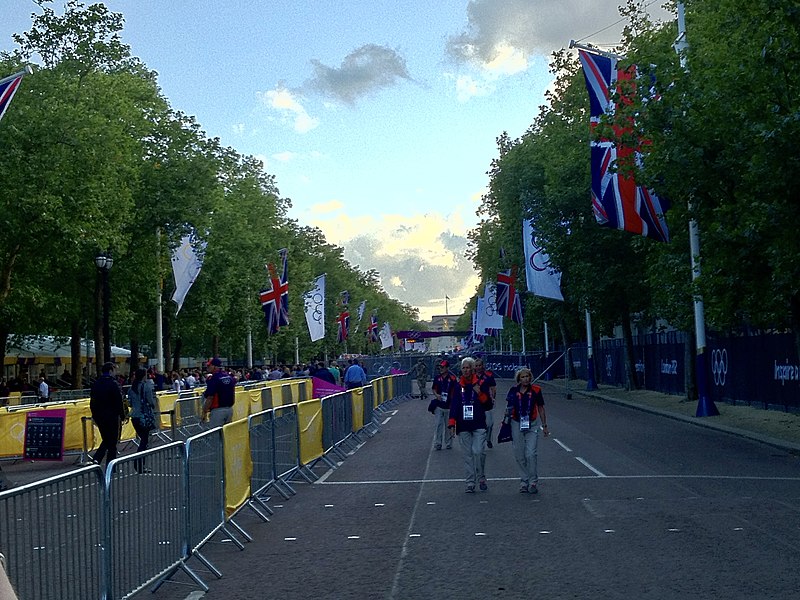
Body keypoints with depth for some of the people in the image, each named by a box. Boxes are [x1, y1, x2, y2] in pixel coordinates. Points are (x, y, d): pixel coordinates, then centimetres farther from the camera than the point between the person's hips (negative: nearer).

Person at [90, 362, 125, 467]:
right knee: (112, 443, 2)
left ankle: (96, 459, 1)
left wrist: (94, 416, 19)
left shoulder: (95, 383, 8)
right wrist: (122, 416, -6)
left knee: (106, 440, 21)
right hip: (112, 417, -6)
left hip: (99, 417, 6)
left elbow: (92, 401, 13)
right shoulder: (113, 383, -12)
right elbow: (119, 402, -14)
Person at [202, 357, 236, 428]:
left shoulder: (213, 379, -15)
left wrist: (204, 412, -8)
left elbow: (210, 398, -16)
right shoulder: (230, 376, 8)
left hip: (218, 410, -7)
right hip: (230, 409, 8)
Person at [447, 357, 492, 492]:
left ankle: (481, 479, 6)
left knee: (478, 451, -14)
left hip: (478, 425, -2)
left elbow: (488, 405, 2)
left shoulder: (480, 384, 2)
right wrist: (452, 422, -2)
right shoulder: (458, 386, 8)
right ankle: (470, 483, 8)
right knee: (467, 455, 3)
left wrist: (480, 394, -15)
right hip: (463, 426, 2)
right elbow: (454, 405, 7)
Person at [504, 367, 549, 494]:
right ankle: (524, 481, 17)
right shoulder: (514, 391, 1)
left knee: (530, 454, -11)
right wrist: (507, 413, -8)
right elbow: (509, 408, 13)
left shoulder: (536, 391, -1)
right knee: (520, 455, 5)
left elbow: (541, 408, 8)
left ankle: (533, 482, -1)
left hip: (532, 425, -2)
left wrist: (544, 426, 10)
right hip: (517, 425, 2)